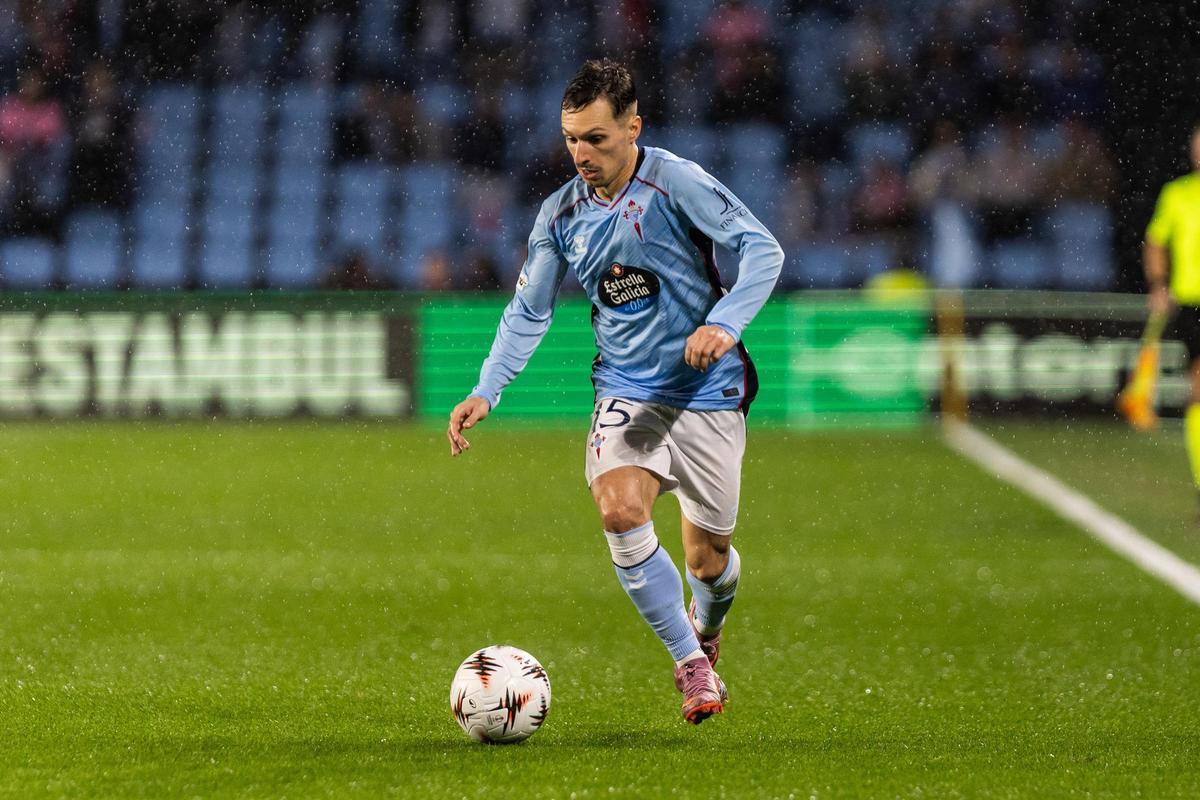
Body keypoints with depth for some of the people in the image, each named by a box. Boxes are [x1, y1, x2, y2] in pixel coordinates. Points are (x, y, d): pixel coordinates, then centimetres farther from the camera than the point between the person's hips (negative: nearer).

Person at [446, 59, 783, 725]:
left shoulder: (676, 183, -13)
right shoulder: (561, 215, 1)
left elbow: (762, 249, -16)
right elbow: (528, 312, 11)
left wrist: (724, 324, -31)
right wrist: (486, 391, -2)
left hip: (705, 394, -3)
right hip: (626, 391, 3)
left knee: (707, 561, 4)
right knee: (619, 510, -26)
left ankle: (705, 633, 43)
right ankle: (692, 666, -12)